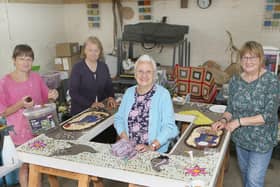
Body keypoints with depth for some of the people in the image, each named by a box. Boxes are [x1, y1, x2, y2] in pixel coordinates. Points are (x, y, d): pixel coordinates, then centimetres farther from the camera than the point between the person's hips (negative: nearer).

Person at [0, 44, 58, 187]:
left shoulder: (36, 78, 0)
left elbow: (45, 99, 12)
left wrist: (52, 96, -10)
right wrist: (21, 104, -25)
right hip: (21, 131, -3)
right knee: (25, 164, 5)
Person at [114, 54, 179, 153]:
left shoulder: (163, 94, -5)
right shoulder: (129, 92, 9)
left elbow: (169, 127, -10)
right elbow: (119, 118, 12)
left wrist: (151, 147, -20)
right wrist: (125, 140, -3)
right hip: (129, 150, 3)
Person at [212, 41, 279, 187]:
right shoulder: (235, 81, -3)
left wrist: (239, 121, -23)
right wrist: (224, 120, -15)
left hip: (261, 140, -4)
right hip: (240, 138, 5)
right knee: (245, 173, 23)